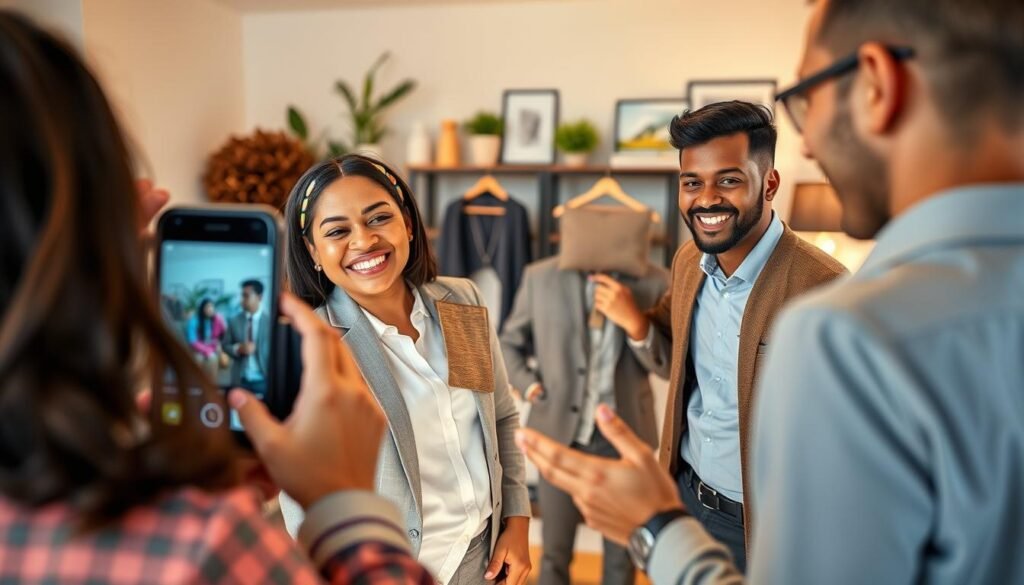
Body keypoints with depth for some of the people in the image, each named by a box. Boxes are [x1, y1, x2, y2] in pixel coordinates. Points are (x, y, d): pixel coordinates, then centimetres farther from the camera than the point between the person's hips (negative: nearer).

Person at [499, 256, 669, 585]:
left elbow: (670, 365, -9)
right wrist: (528, 384, -7)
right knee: (555, 552, 13)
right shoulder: (541, 277, -6)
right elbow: (508, 343, 9)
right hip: (560, 432, 0)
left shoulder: (654, 283, -8)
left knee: (622, 555, 16)